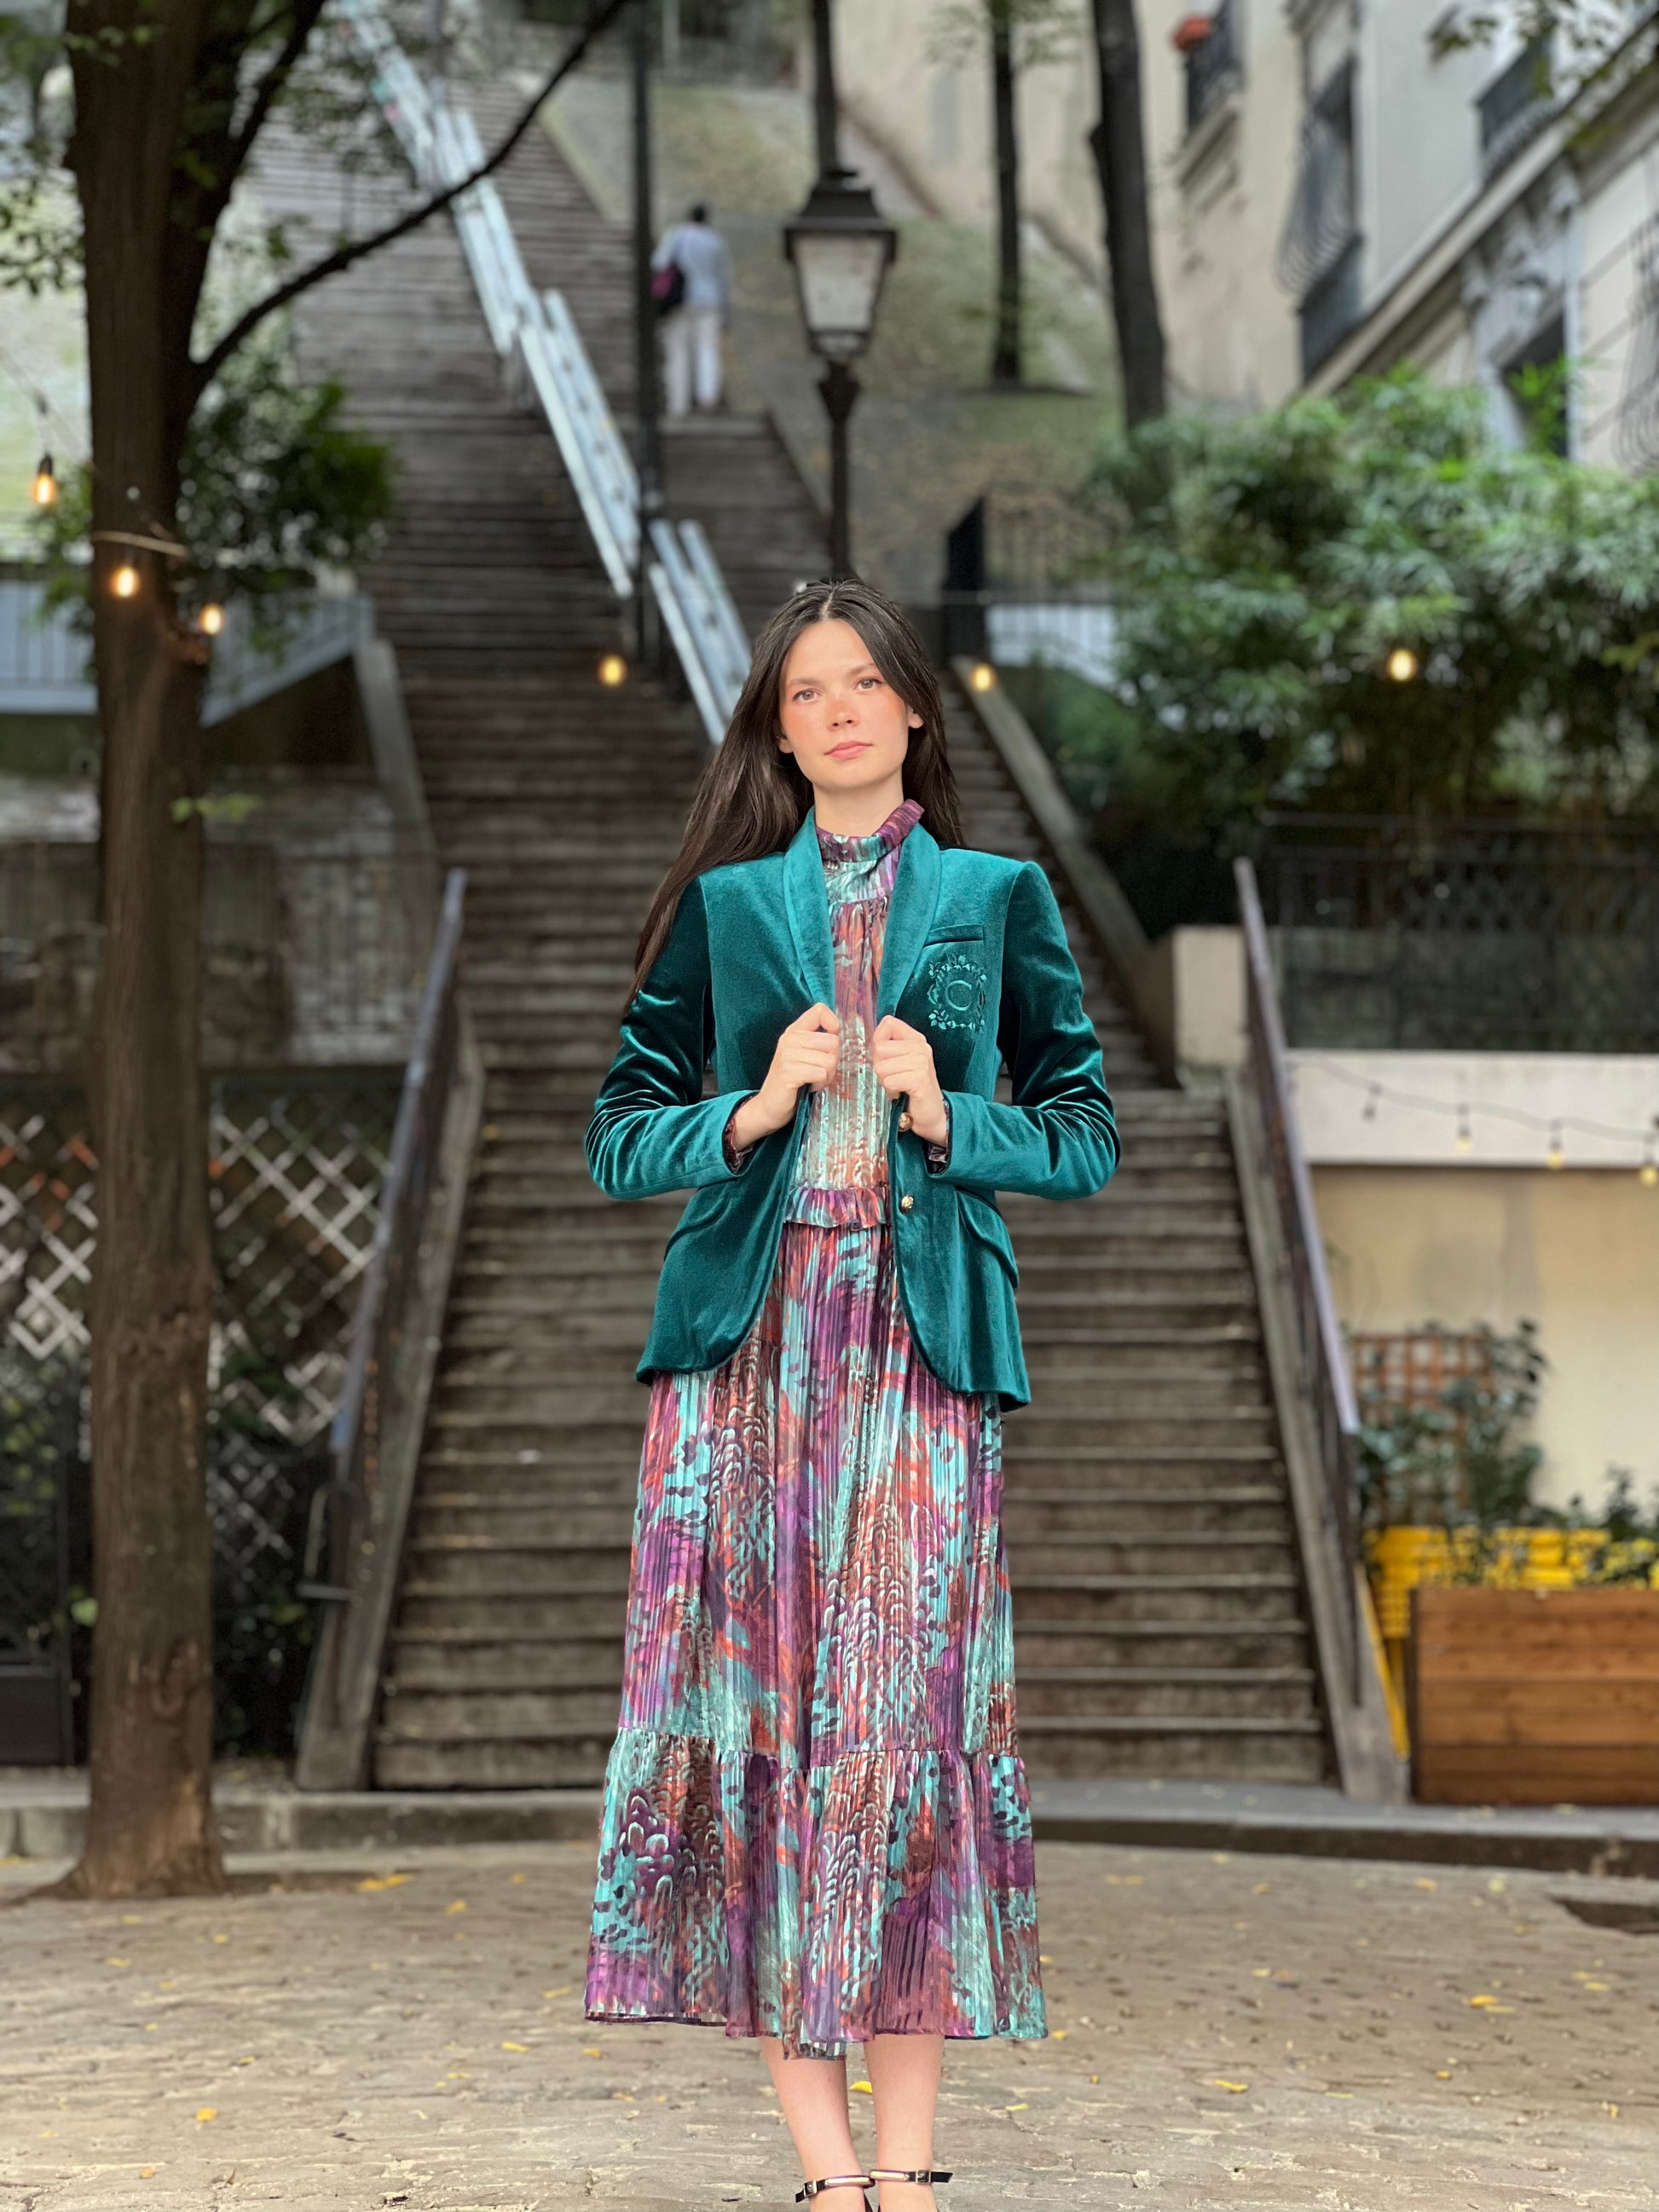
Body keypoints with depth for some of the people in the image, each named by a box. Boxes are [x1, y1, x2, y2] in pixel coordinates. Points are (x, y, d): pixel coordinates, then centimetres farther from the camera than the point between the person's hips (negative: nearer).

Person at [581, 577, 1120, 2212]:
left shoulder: (996, 897, 12)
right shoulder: (725, 901, 13)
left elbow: (1084, 1134, 11)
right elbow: (619, 1137, 11)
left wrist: (950, 1118, -7)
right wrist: (754, 1110, -6)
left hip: (921, 1337, -1)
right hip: (746, 1339, 1)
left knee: (909, 1713, -7)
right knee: (751, 1704, -6)